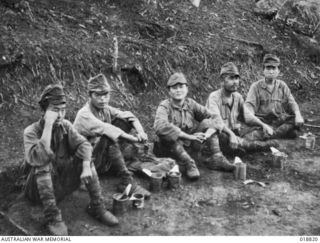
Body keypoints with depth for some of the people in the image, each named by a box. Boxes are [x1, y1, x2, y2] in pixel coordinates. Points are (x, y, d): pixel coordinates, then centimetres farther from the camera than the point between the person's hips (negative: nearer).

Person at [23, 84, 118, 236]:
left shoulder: (65, 125, -1)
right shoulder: (31, 131, -15)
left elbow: (83, 144, -15)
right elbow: (38, 159, -34)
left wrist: (86, 167, -33)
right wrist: (48, 125, -34)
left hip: (64, 182, 4)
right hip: (40, 189, -4)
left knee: (83, 153, -15)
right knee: (43, 163, -31)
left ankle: (97, 206, -14)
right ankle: (52, 216, -31)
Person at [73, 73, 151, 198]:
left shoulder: (106, 109, 2)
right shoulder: (84, 115, -20)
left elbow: (129, 117, -2)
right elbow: (106, 130, -33)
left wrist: (140, 132, -22)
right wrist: (135, 139, -34)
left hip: (105, 158, 7)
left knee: (123, 122, -4)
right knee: (109, 137, -33)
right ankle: (126, 181, -29)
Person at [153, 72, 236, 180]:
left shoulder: (190, 104, 0)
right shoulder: (165, 106, -14)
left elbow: (214, 118, -2)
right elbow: (160, 126, -35)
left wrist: (208, 133, -24)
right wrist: (190, 136, -36)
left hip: (189, 147, 5)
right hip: (170, 150, -4)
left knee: (207, 122, -6)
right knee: (167, 134, -34)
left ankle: (216, 158, -13)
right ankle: (188, 164, -28)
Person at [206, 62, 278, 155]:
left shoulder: (238, 97, 12)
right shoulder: (214, 97, -11)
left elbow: (247, 116, 11)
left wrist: (262, 124, -8)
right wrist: (230, 133, -41)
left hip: (235, 133, 8)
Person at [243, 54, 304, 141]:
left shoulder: (282, 86, 12)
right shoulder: (256, 86, 2)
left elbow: (291, 102, 7)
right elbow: (249, 105, -10)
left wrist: (298, 115, -16)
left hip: (279, 120, 4)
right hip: (262, 121, -4)